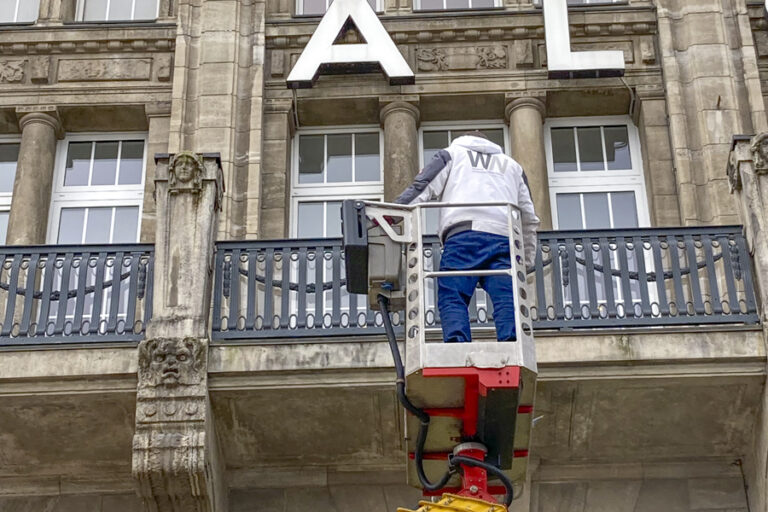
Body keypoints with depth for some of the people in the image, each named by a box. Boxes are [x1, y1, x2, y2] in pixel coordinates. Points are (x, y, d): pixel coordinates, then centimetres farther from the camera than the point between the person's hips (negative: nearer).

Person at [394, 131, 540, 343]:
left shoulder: (452, 153, 29)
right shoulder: (512, 165, 39)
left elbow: (422, 188, 11)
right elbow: (529, 219, 33)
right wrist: (526, 262, 36)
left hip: (462, 233, -3)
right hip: (504, 237, 3)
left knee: (452, 300, -10)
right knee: (507, 301, -9)